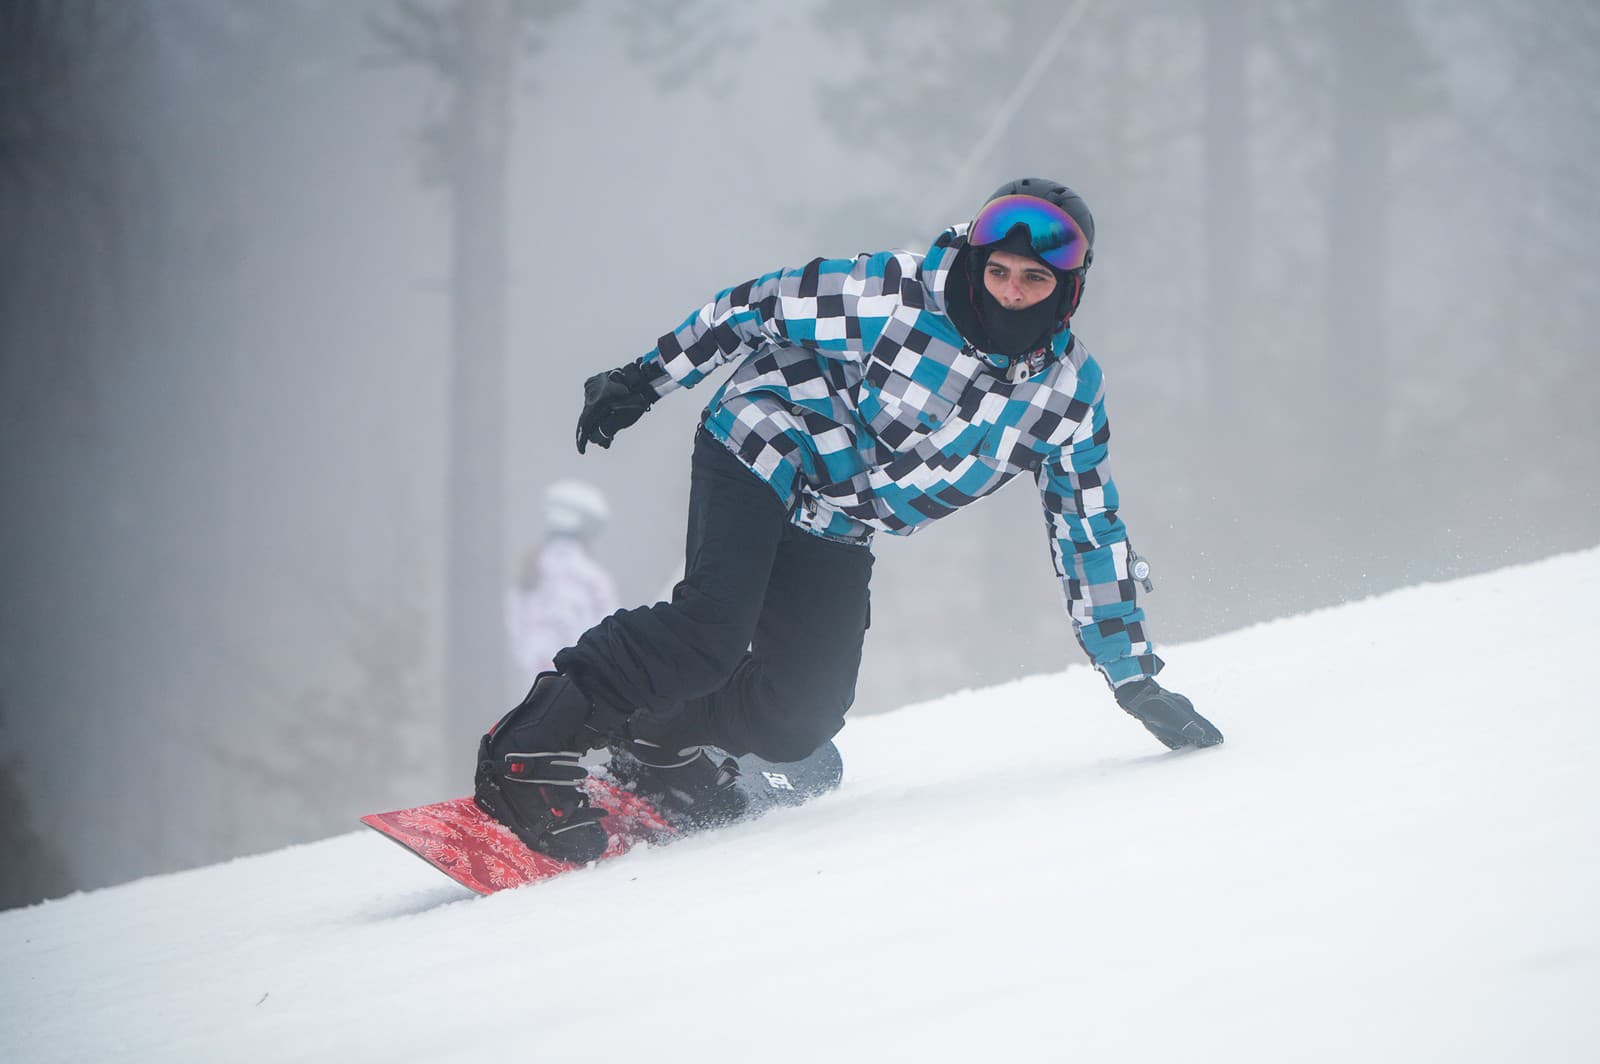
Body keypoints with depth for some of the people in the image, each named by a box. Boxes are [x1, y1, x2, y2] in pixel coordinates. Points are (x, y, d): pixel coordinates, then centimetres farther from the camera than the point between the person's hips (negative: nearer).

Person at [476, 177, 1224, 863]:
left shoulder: (1069, 389, -7)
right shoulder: (901, 294, -22)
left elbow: (1089, 532, 3)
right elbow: (757, 307, -11)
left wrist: (1134, 677, 5)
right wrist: (642, 381, -10)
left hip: (837, 537, 6)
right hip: (762, 460, -6)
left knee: (801, 717, -7)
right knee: (708, 635, -27)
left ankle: (656, 736, 15)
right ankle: (532, 749, -19)